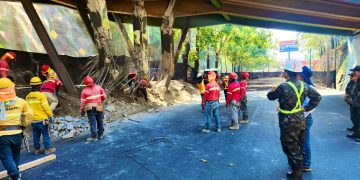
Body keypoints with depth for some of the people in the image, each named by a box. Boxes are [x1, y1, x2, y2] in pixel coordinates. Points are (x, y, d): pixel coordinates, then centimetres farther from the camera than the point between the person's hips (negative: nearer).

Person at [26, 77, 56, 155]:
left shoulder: (28, 96, 3)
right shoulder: (41, 95, -16)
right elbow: (46, 107, -15)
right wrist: (50, 115, -3)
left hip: (33, 120, 6)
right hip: (42, 119, -5)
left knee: (36, 135, 14)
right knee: (45, 134, 5)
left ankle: (37, 149, 22)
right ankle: (48, 149, 11)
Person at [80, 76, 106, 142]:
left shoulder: (84, 91, -7)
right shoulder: (99, 87, -2)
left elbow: (83, 102, -5)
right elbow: (104, 97, 3)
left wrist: (82, 110, 4)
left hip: (90, 109, -2)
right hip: (99, 108, 3)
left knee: (92, 123, 2)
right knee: (100, 121, 15)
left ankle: (94, 137, 5)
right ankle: (100, 135, 25)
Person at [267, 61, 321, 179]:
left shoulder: (283, 87, -21)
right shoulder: (304, 85, 1)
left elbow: (270, 97, -6)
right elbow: (317, 97, 10)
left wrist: (273, 90, 16)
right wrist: (306, 108, 9)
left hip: (289, 123, -8)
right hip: (301, 120, 8)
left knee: (291, 150, 5)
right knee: (298, 148, 21)